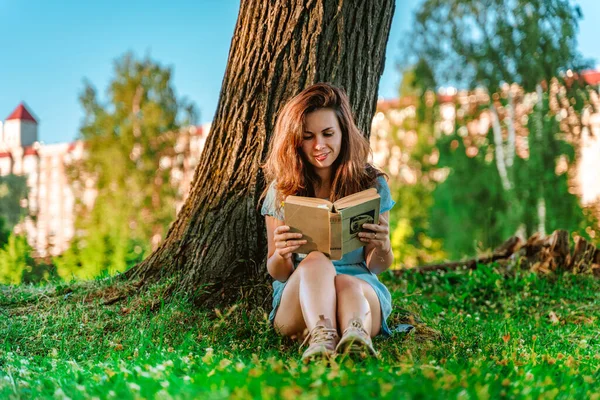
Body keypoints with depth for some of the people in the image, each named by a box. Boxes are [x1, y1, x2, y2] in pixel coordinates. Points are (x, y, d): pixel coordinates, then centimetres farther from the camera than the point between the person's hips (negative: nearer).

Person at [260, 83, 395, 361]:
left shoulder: (371, 184, 6)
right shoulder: (281, 191, 7)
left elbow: (375, 267, 6)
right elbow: (278, 274, 6)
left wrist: (382, 246, -18)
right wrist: (281, 254, -19)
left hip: (360, 289, 0)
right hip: (296, 297, 0)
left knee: (347, 284, -36)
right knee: (316, 262, -34)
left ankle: (356, 336, -69)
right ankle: (322, 336, -63)